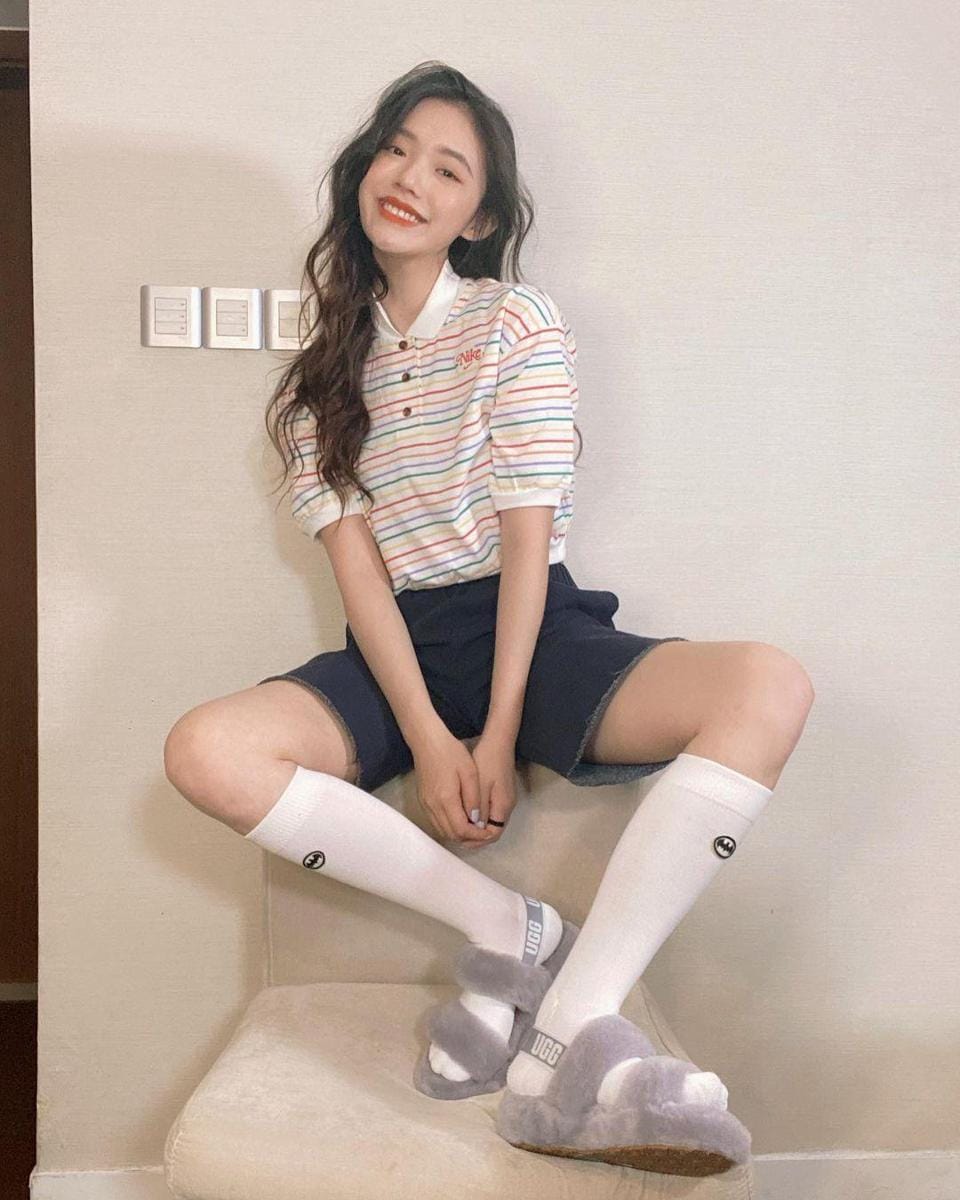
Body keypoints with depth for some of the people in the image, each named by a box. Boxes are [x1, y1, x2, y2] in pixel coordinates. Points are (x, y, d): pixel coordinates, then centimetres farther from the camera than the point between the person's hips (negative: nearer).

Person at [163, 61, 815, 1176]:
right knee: (205, 752, -28)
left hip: (533, 630, -1)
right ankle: (512, 930, -18)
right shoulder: (325, 370, 10)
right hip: (399, 650, 2)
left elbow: (527, 536, -6)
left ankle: (568, 1034, -36)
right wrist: (427, 740, -17)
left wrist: (499, 736, -15)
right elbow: (355, 561, -2)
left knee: (770, 688, -30)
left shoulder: (522, 322, 3)